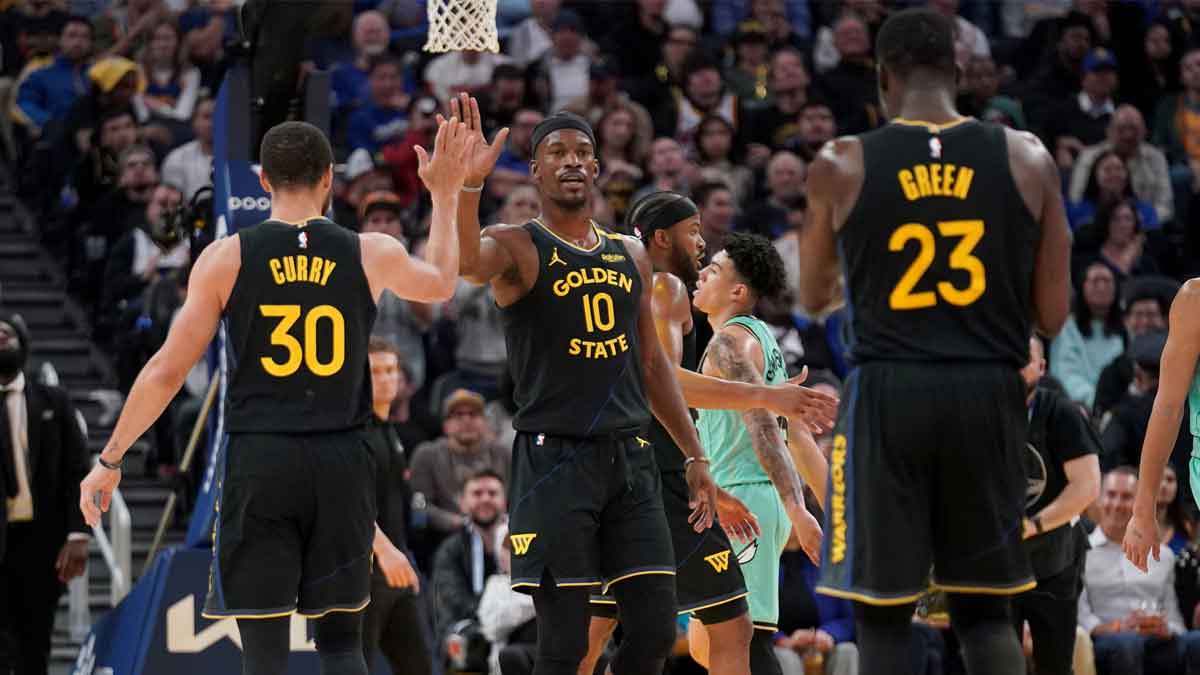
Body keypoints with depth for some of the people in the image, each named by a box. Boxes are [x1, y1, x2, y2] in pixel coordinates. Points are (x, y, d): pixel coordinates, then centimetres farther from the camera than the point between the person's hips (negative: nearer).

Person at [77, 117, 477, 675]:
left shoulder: (226, 258, -2)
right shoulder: (372, 255, 2)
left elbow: (167, 370, 0)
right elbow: (440, 285, 26)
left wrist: (110, 460, 9)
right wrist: (445, 195, 37)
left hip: (258, 462, -2)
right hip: (342, 462, 2)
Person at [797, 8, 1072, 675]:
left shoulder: (841, 165, -2)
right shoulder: (1028, 158, 1)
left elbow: (814, 297, 14)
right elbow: (1053, 314, 4)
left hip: (888, 393, -2)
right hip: (988, 394, 2)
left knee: (883, 608, 6)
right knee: (985, 607, 12)